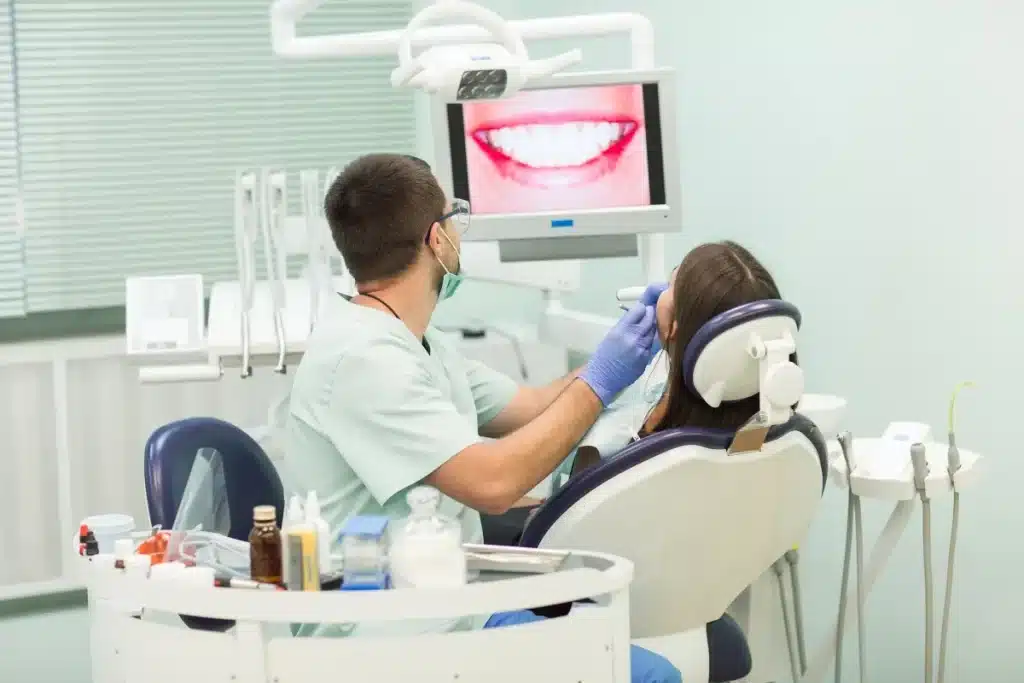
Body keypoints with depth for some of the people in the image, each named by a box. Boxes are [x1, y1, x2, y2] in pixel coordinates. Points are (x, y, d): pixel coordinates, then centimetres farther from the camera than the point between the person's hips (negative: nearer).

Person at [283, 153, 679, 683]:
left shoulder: (414, 343, 13)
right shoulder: (361, 357, -18)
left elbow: (529, 409, 22)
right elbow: (492, 483, -23)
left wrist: (640, 337, 13)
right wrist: (598, 381, -13)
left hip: (453, 614, 10)